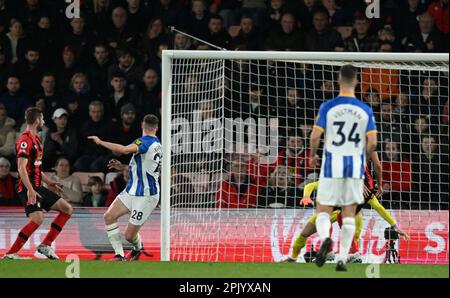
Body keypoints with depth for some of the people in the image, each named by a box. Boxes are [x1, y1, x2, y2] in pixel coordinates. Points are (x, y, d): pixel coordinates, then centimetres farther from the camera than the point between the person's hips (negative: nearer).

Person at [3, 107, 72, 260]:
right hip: (28, 188, -10)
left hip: (37, 187, 10)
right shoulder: (25, 140, -13)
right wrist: (30, 190, -28)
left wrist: (49, 182, 27)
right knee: (38, 217, -26)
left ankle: (45, 245, 7)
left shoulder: (35, 139, 18)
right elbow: (21, 167, -22)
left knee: (67, 209, 9)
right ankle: (10, 253, -21)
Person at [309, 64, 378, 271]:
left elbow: (315, 136, -9)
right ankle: (342, 259, 3)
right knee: (349, 215, 10)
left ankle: (325, 238, -25)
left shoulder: (327, 107, -5)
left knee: (323, 212, 7)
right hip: (355, 168, 2)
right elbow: (372, 143, -5)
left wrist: (313, 155, 11)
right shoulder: (365, 110, 0)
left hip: (332, 166, -2)